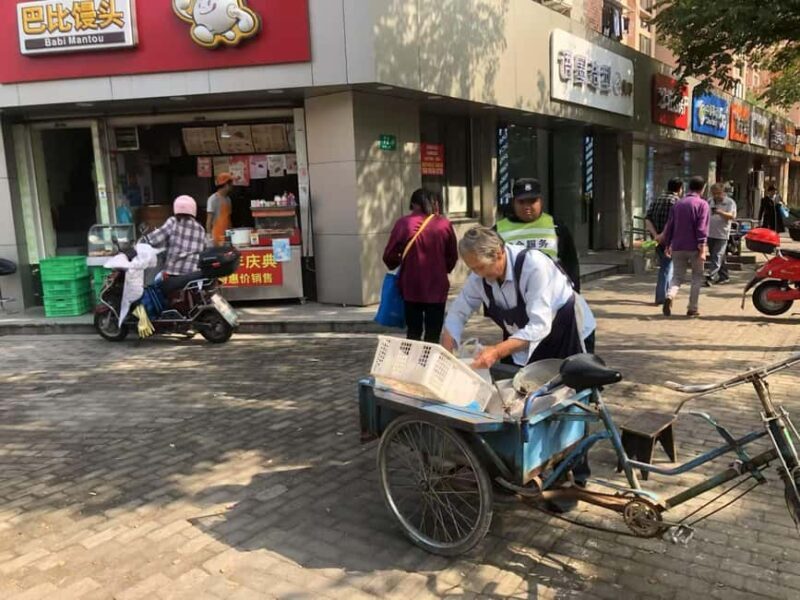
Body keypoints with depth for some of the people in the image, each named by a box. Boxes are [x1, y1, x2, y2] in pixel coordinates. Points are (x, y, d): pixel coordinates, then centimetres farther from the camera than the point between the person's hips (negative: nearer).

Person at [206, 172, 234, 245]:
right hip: (217, 236, -7)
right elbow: (209, 220, -8)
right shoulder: (213, 199, -7)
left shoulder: (228, 199, 15)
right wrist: (209, 236, -11)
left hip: (227, 235, 7)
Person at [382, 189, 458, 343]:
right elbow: (453, 257, 8)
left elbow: (389, 257, -4)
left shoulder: (403, 223, -6)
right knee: (433, 334, 8)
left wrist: (399, 264, 18)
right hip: (437, 286, 0)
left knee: (413, 332, 14)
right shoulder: (444, 224, -3)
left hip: (411, 286, 0)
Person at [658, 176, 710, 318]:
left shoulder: (678, 204, 10)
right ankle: (692, 309, 9)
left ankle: (670, 296, -21)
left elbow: (669, 226, 12)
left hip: (677, 247, 4)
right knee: (697, 277, 11)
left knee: (677, 276, 9)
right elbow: (702, 229, -14)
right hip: (694, 248, -4)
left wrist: (667, 245, 20)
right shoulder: (702, 204, -6)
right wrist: (702, 249, -15)